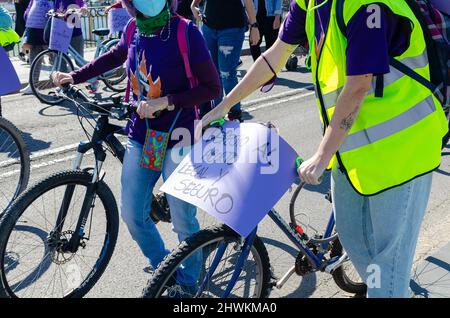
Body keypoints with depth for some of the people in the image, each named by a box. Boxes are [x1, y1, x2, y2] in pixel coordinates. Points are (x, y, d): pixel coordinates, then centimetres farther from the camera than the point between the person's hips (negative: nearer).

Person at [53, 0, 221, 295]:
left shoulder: (186, 32, -15)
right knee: (133, 214, 8)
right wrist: (75, 76, 21)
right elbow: (116, 55, 23)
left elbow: (212, 88, -13)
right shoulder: (133, 29, 0)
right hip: (141, 136, 5)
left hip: (177, 138, -5)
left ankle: (188, 283, 30)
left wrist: (165, 102, -22)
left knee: (182, 220, 3)